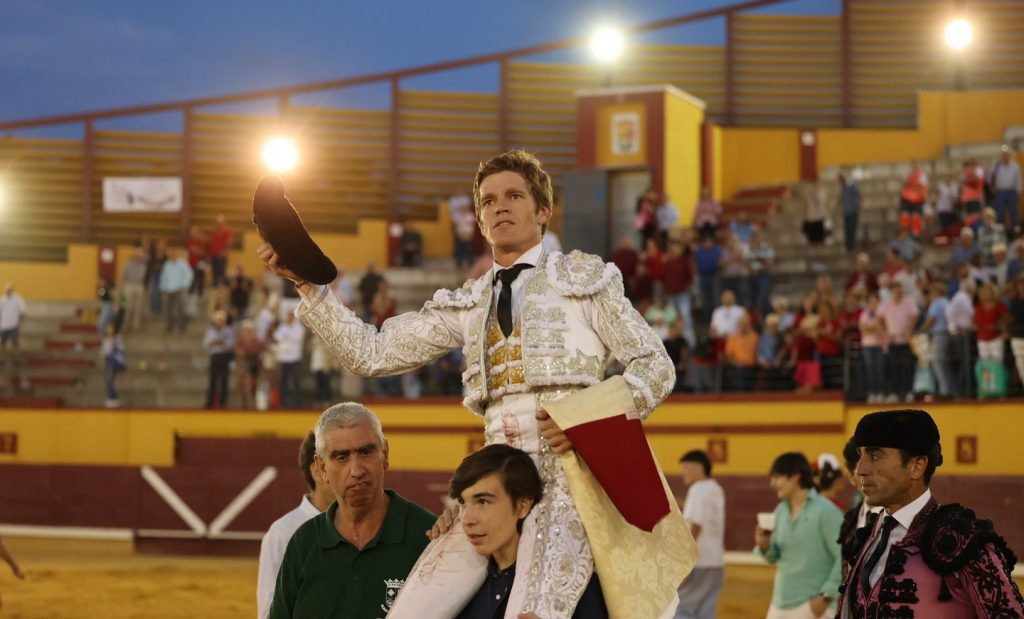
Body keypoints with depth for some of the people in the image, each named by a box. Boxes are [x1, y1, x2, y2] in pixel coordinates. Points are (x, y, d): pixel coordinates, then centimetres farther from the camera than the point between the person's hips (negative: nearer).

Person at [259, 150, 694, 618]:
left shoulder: (583, 277, 12)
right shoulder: (465, 305, 21)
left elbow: (656, 365, 8)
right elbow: (372, 353, 15)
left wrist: (595, 416, -10)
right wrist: (307, 285, 6)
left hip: (569, 461, -4)